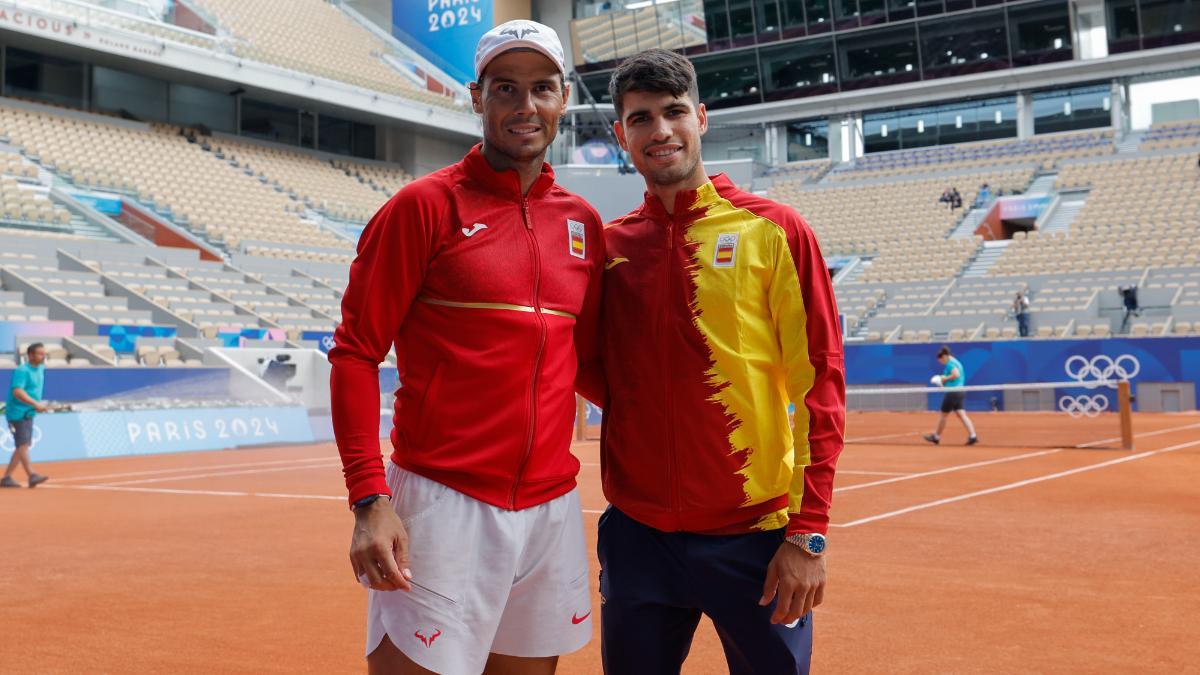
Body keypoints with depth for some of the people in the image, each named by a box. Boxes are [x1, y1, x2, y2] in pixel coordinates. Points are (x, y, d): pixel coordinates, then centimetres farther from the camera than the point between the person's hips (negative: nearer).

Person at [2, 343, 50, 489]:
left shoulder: (40, 369, 11)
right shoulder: (22, 371, -15)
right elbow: (17, 391, -27)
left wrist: (38, 405, 18)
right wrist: (35, 404, -34)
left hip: (28, 413, 9)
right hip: (18, 413, -9)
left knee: (22, 446, 10)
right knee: (23, 444, -11)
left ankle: (6, 477, 16)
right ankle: (32, 476, -17)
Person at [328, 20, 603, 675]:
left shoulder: (584, 222, 11)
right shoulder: (425, 205, -4)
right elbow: (355, 354, -6)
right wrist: (370, 498, -15)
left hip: (553, 508, 5)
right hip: (444, 505, -5)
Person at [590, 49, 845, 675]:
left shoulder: (774, 230, -4)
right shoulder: (608, 245, 5)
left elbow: (820, 383, -6)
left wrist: (809, 533, -10)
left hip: (754, 541, -3)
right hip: (636, 536, 3)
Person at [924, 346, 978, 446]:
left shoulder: (950, 363, -11)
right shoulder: (957, 362, 19)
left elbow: (956, 374, -26)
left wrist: (945, 378, -10)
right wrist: (944, 380, 17)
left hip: (952, 392, -9)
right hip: (960, 391, 9)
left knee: (943, 415, 5)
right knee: (962, 414, 0)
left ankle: (936, 437, 18)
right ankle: (972, 436, -13)